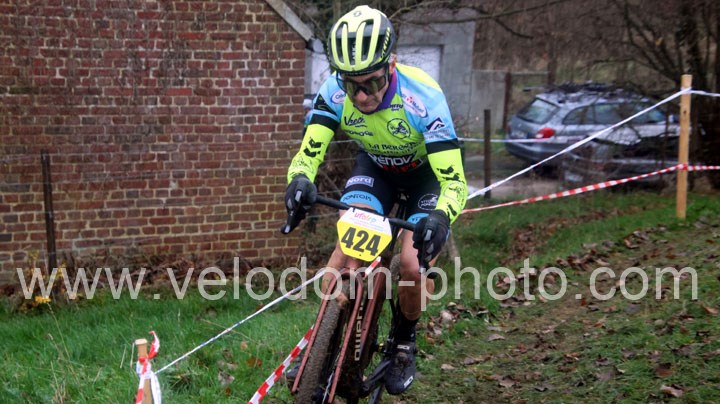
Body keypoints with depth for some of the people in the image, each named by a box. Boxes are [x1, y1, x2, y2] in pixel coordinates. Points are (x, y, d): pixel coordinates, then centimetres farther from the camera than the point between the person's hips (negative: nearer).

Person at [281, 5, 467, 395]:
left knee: (412, 266, -20)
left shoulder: (423, 97, -38)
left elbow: (454, 181, -37)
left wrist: (440, 217, -58)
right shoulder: (334, 92, -29)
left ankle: (404, 343, 11)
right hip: (374, 166, 3)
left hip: (426, 172, -2)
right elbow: (308, 155, -25)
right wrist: (300, 180, -49)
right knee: (347, 243, -24)